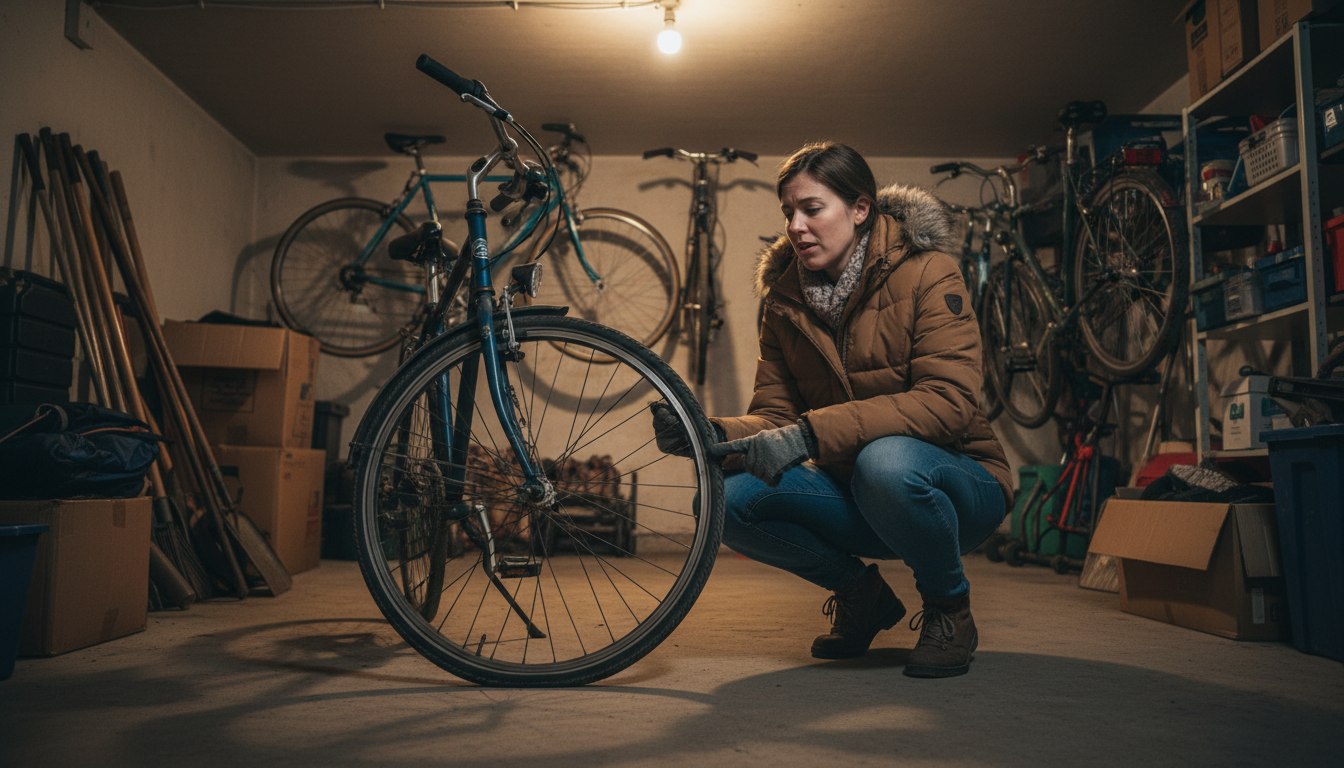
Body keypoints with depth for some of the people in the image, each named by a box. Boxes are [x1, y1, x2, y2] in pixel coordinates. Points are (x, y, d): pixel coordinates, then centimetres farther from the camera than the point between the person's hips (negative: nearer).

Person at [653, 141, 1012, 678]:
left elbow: (949, 401, -25)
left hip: (958, 482, -4)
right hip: (853, 489, 4)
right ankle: (860, 593, 6)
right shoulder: (786, 300, 3)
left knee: (886, 460, -39)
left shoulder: (927, 274, -12)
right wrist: (714, 433, -24)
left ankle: (949, 606, -6)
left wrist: (810, 433, -35)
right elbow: (774, 415, -1)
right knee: (733, 499, -22)